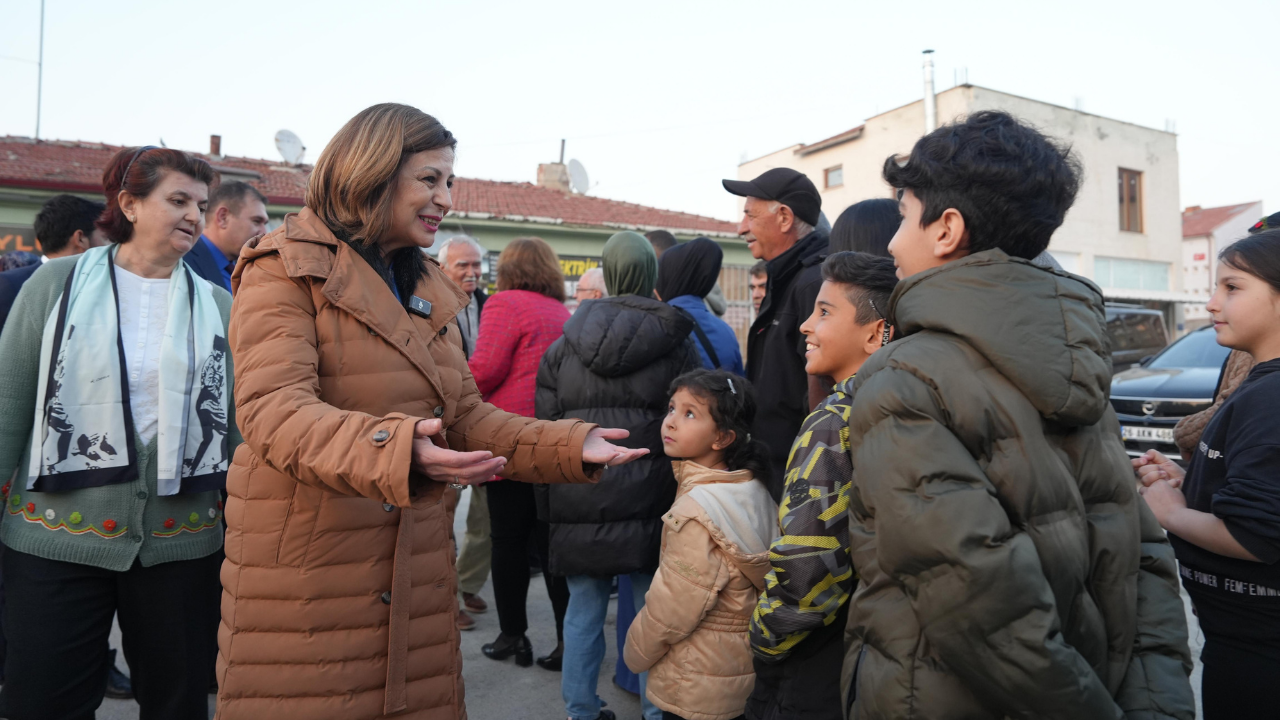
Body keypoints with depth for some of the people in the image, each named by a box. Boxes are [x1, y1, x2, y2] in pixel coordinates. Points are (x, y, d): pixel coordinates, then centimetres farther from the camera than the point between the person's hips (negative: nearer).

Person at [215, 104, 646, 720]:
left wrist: (571, 446, -5)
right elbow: (273, 410, -23)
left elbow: (465, 417, 10)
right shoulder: (284, 271, -8)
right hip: (302, 573, -6)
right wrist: (393, 448, -42)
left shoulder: (428, 289, 14)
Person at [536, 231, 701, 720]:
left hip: (578, 503, 3)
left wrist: (549, 505, 13)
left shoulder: (563, 346, 6)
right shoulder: (676, 343, -1)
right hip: (649, 502, -2)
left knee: (583, 611, 13)